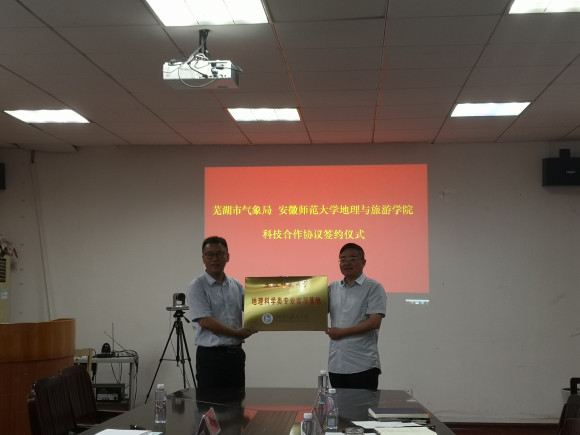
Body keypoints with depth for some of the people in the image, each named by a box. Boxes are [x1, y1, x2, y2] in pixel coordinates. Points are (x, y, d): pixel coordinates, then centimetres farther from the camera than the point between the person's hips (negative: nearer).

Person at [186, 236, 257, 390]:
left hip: (236, 354, 6)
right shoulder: (197, 287, -7)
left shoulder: (236, 285, 11)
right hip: (210, 355, -6)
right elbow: (205, 321, -15)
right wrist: (237, 333, -12)